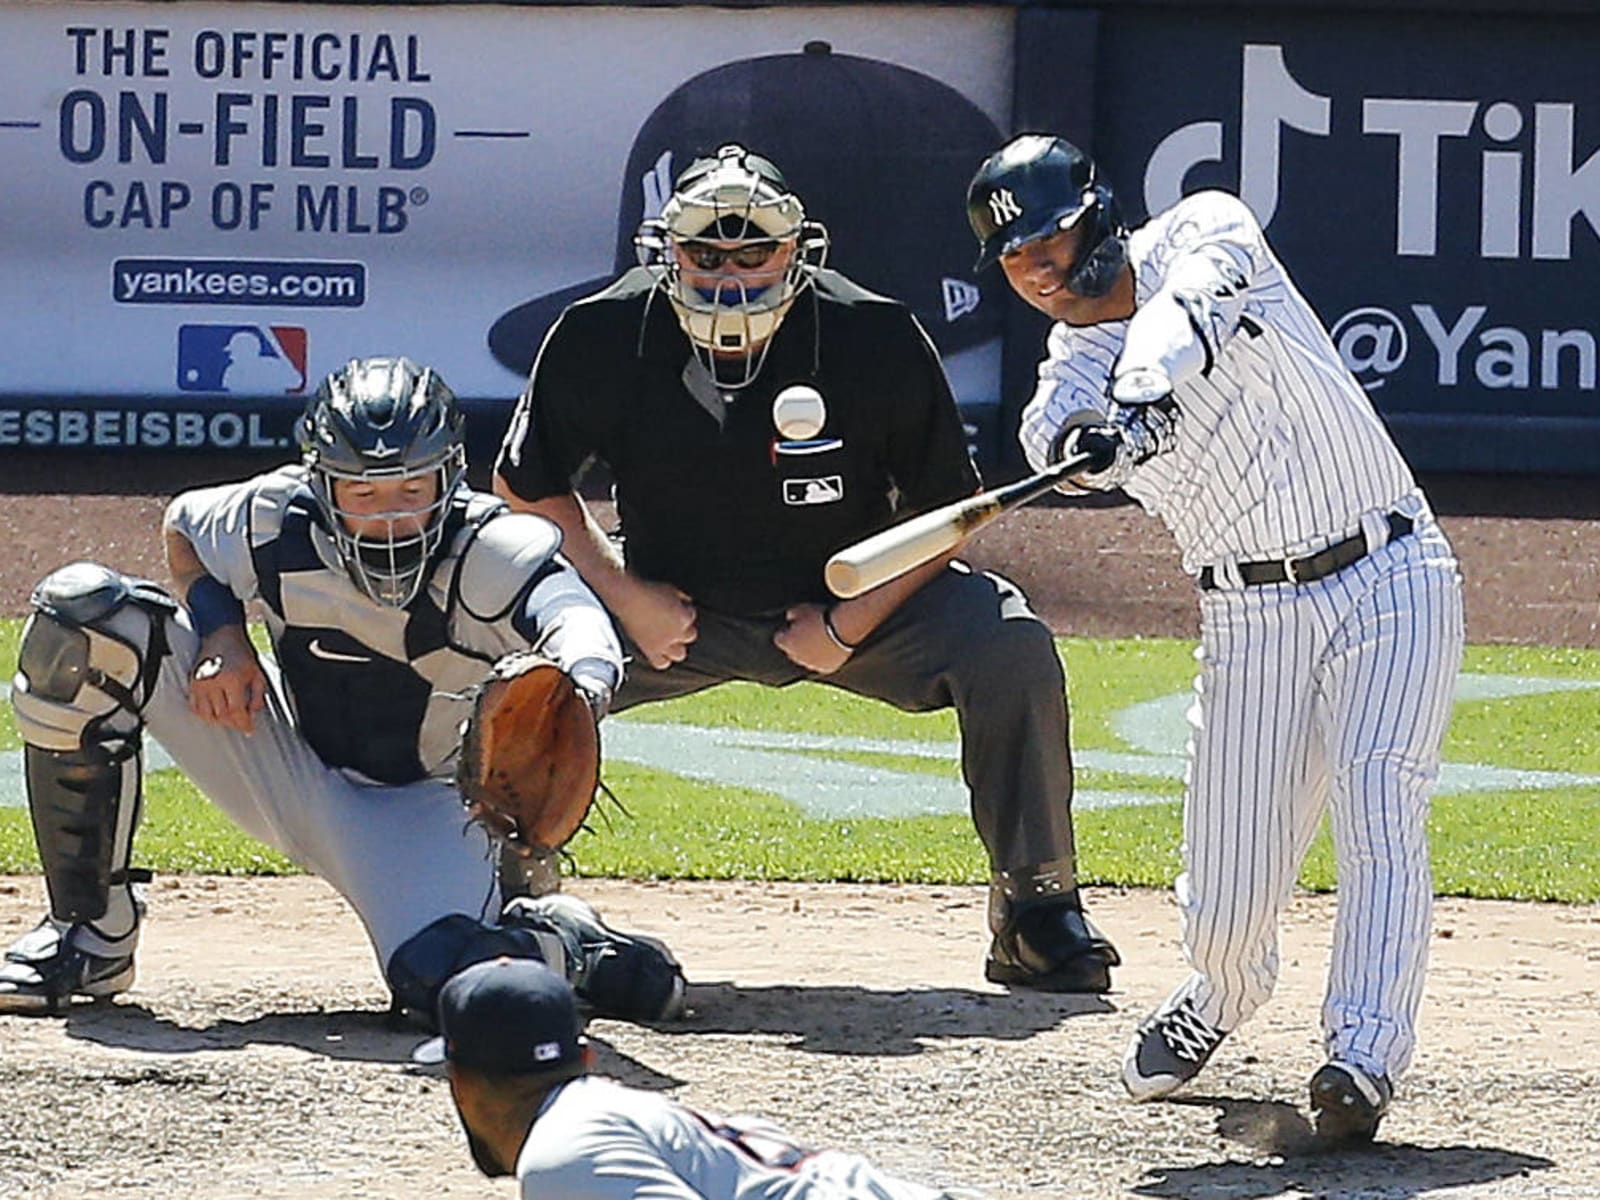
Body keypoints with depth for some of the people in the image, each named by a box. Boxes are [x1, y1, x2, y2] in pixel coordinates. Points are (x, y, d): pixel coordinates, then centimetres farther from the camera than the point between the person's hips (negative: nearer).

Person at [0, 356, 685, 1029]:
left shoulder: (493, 552, -26)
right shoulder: (276, 521, -16)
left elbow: (582, 631, -46)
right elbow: (184, 527, 7)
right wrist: (221, 635, -12)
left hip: (422, 809, -4)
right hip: (292, 768, 4)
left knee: (444, 986, -35)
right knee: (82, 618, -15)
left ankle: (567, 944, 6)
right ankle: (93, 930, -5)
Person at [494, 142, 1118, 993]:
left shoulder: (875, 340, -21)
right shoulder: (604, 337, -18)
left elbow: (946, 510, -10)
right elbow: (526, 486, -2)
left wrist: (849, 625, -18)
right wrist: (623, 596, -12)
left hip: (856, 597, -1)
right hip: (674, 606, 1)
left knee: (1013, 651, -25)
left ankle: (1035, 906, -8)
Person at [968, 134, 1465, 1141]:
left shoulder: (1204, 233, -5)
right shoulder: (1071, 373, 2)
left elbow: (1192, 305, -29)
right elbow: (1063, 438, -23)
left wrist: (1146, 385, -50)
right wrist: (1093, 439, -47)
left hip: (1390, 577, -3)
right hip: (1253, 618, 3)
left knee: (1377, 807, -22)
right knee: (1227, 895, -1)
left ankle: (1365, 1057, -24)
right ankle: (1220, 1000, 31)